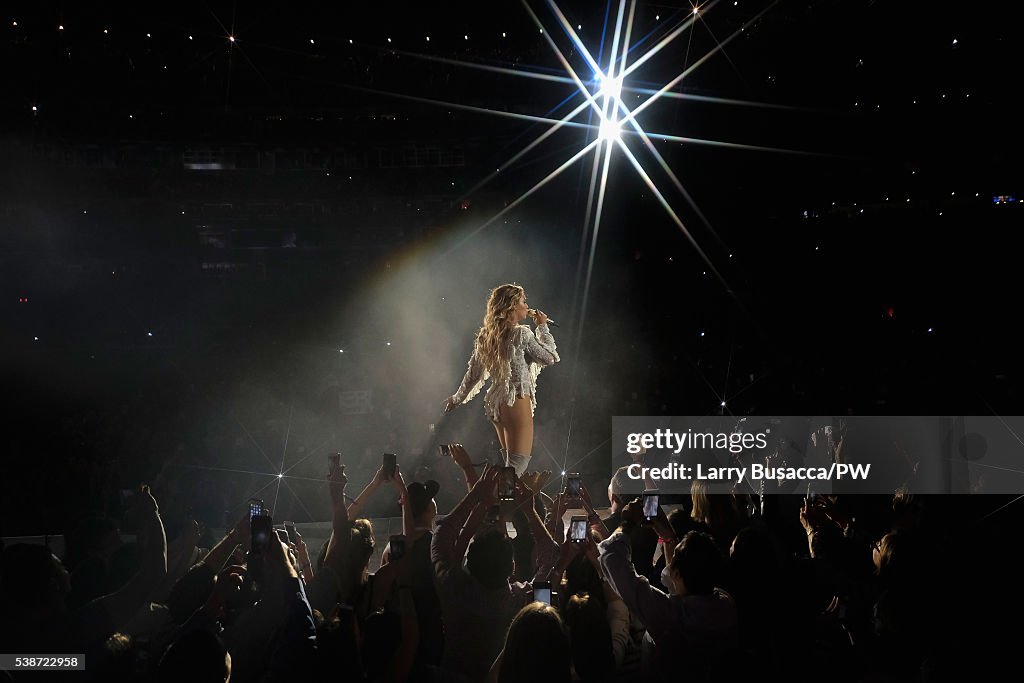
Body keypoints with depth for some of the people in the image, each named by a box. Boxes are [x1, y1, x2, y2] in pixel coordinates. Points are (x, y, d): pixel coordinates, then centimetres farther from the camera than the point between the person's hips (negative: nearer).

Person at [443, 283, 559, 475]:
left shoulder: (486, 335, 8)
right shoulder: (521, 334, -12)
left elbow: (474, 373, 14)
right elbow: (550, 358, -4)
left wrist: (458, 398, 27)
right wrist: (542, 327, 5)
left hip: (495, 402, 8)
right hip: (517, 402, -8)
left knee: (510, 463, 18)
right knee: (518, 463, -7)